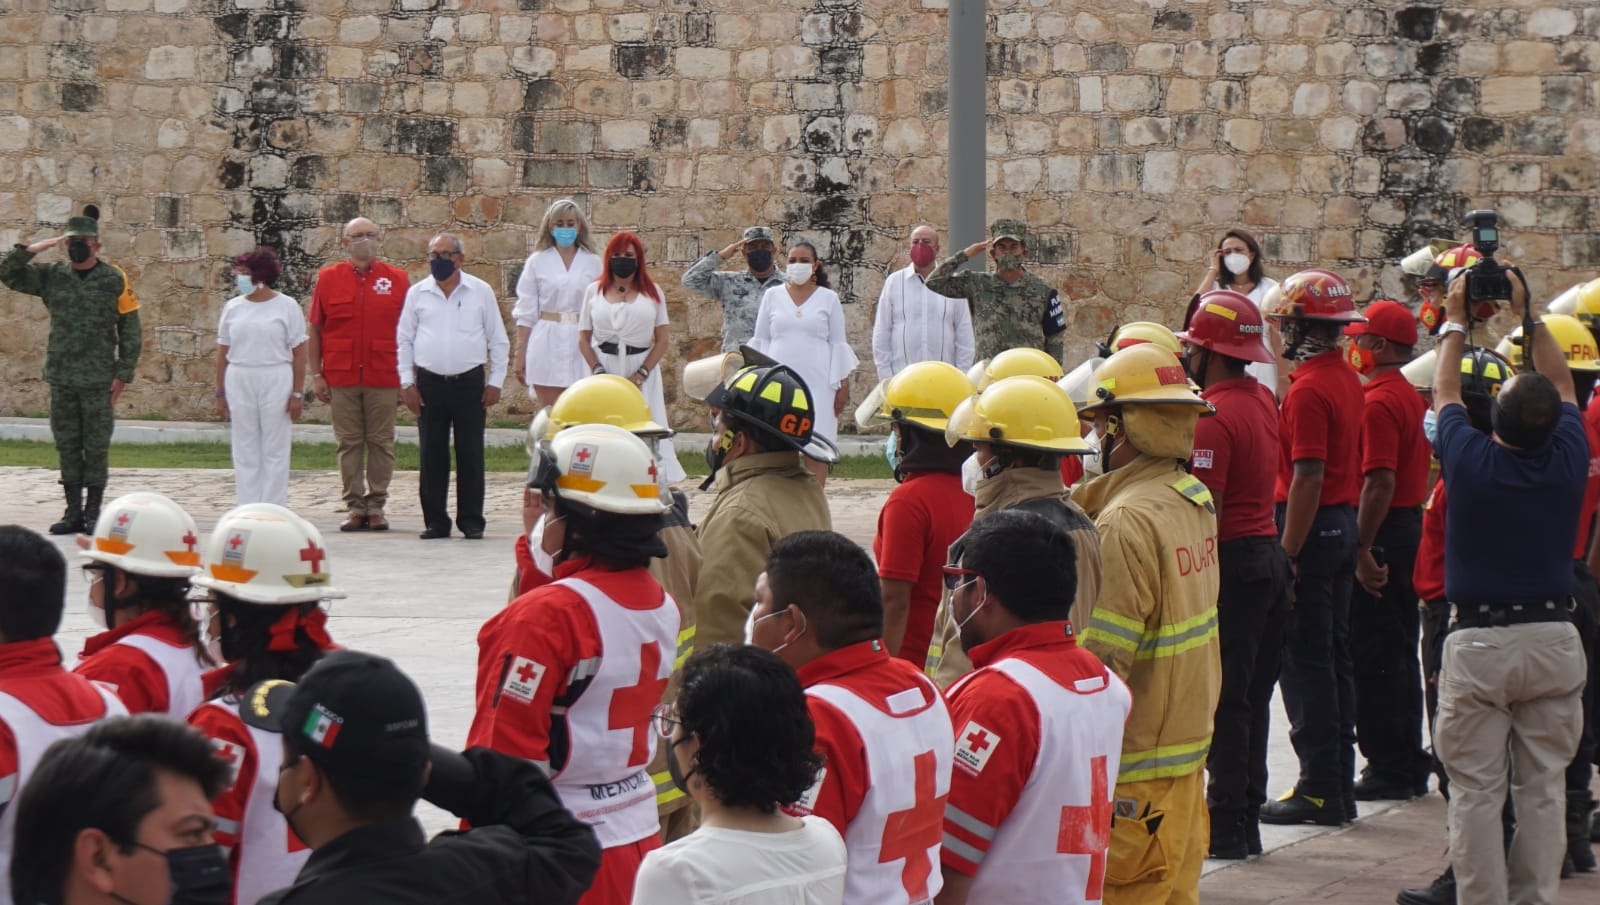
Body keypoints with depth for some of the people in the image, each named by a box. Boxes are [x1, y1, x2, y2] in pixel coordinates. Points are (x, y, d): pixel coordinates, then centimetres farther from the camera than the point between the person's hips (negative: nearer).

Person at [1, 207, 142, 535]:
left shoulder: (115, 280, -1)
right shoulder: (52, 277, 7)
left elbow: (131, 332, 0)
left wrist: (123, 374, -5)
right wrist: (33, 249, -8)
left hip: (98, 380, -3)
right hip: (61, 378, 3)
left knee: (96, 448, 1)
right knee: (67, 447, 7)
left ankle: (93, 513, 8)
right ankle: (73, 512, 15)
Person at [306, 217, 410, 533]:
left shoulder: (397, 280, 6)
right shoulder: (327, 279, 7)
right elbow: (314, 329, 7)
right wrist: (315, 374, 1)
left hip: (384, 377, 0)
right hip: (341, 376, 0)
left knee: (381, 442, 2)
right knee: (349, 443, 2)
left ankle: (376, 506, 8)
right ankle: (355, 506, 7)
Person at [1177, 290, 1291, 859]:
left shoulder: (1214, 415, -17)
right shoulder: (1263, 400, 8)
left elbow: (1206, 512, -22)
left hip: (1233, 561, -9)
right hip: (1270, 554, 9)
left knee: (1224, 700, -3)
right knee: (1252, 697, 13)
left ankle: (1227, 827, 0)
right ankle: (1247, 821, 18)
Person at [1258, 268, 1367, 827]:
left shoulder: (1309, 388, -17)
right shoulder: (1347, 380, 11)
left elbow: (1308, 477, -21)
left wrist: (1289, 553, -20)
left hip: (1312, 528, -9)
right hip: (1345, 522, 9)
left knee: (1304, 661, -4)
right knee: (1334, 656, 13)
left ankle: (1320, 789, -3)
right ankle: (1341, 785, 17)